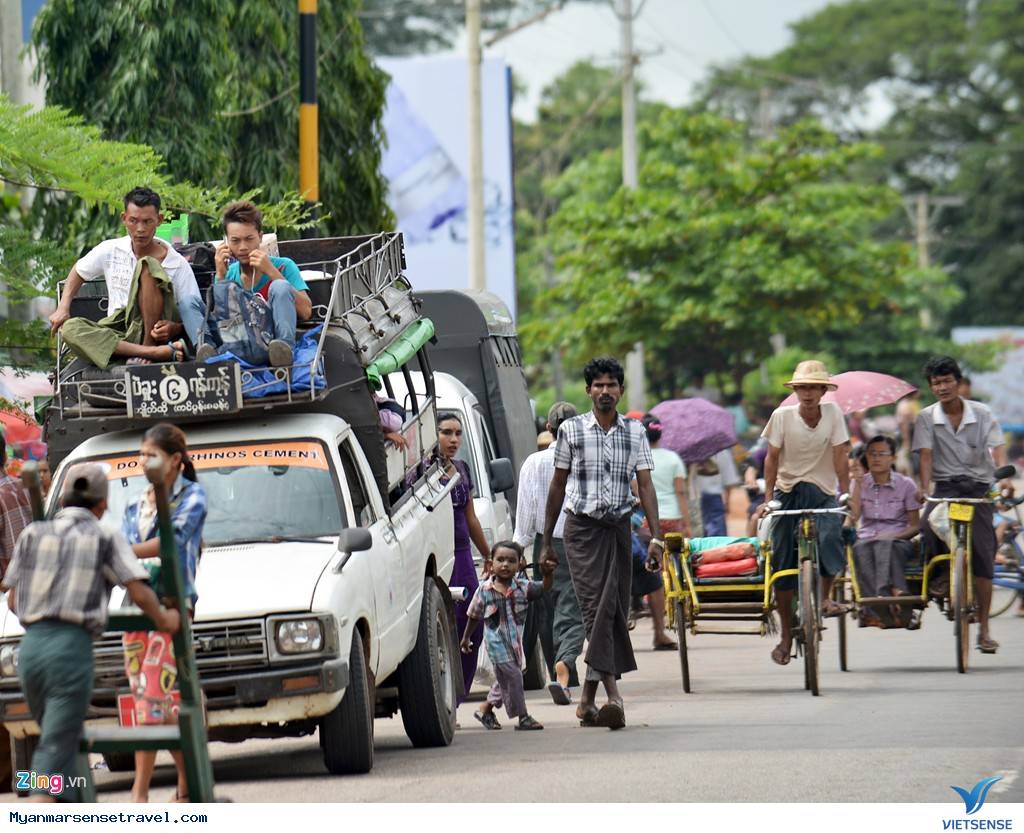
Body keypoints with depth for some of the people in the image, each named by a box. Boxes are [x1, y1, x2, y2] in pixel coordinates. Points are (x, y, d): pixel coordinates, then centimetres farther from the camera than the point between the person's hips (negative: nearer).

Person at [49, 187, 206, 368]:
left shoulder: (177, 264, -5)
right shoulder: (110, 250, 6)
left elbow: (196, 322, -4)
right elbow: (78, 272, 24)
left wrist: (174, 328, -26)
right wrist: (63, 309, 8)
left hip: (154, 330, -4)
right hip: (117, 336, 4)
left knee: (147, 266, -23)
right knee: (70, 328, -29)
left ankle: (149, 345, -27)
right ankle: (157, 352, -39)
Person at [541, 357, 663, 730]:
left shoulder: (635, 432, 8)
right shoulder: (571, 430, 3)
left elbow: (646, 486, 4)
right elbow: (558, 485, 9)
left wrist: (656, 538, -7)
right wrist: (547, 541, 10)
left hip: (619, 528, 2)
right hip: (582, 527, -2)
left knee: (613, 610, 0)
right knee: (597, 606, -14)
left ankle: (588, 699, 9)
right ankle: (613, 693, -25)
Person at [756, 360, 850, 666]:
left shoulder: (832, 412, -7)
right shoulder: (782, 416, -8)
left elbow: (839, 457, -8)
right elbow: (772, 458, -3)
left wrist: (846, 494, -14)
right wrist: (768, 498, -7)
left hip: (821, 492, -1)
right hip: (788, 492, 1)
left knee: (830, 538, -30)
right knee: (783, 565, 1)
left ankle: (826, 596, -4)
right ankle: (786, 635, 13)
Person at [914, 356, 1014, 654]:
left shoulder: (982, 414, 1)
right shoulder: (927, 418, 3)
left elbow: (997, 449, -10)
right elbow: (926, 454, -6)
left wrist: (1003, 477, -29)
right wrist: (925, 486, -22)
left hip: (978, 487, 0)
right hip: (945, 487, 0)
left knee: (982, 555, -4)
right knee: (929, 524, -33)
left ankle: (984, 629, 2)